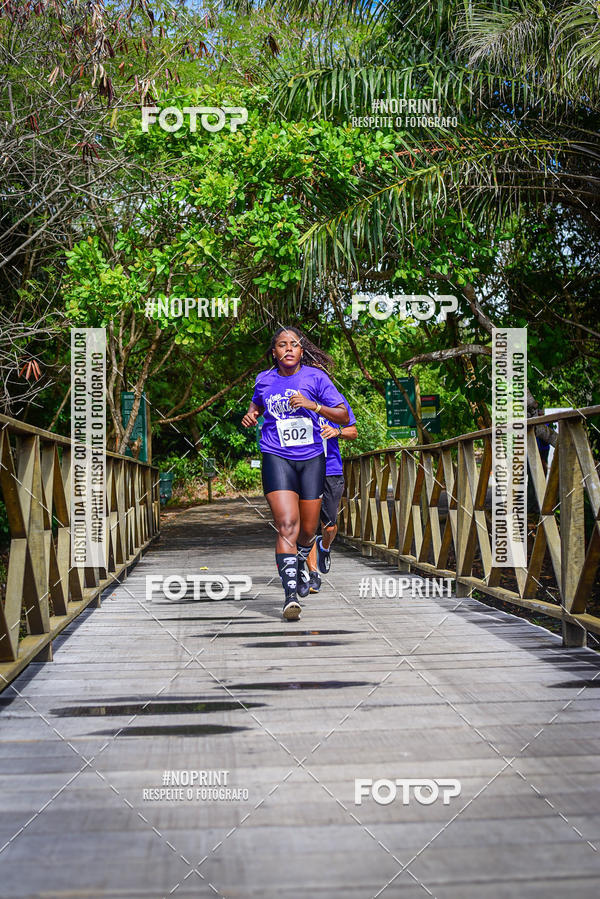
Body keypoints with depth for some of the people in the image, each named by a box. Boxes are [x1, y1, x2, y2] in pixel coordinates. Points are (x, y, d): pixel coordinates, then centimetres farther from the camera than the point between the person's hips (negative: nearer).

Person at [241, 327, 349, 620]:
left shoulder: (315, 377, -2)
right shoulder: (264, 380, 5)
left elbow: (343, 416, -2)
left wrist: (313, 405, -17)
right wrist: (250, 415, 5)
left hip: (311, 458, 1)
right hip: (277, 458, -1)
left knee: (308, 528, 9)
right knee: (287, 524, -19)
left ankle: (300, 563, 46)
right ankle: (290, 594, -23)